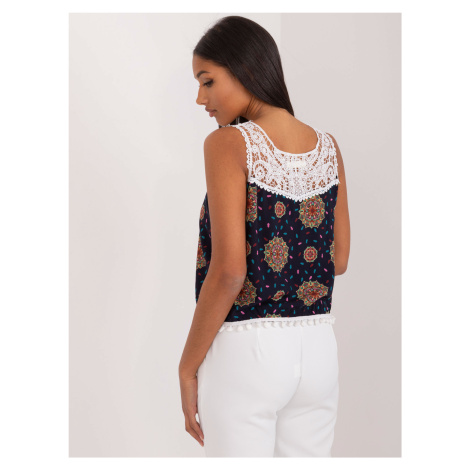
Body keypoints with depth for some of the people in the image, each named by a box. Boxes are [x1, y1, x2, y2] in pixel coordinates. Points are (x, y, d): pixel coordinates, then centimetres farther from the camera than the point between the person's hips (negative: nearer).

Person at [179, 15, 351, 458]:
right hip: (317, 348, 6)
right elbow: (339, 260, 11)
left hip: (245, 351, -6)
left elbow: (229, 271, -19)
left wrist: (188, 366, -9)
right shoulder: (328, 146, 5)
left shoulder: (228, 143, -12)